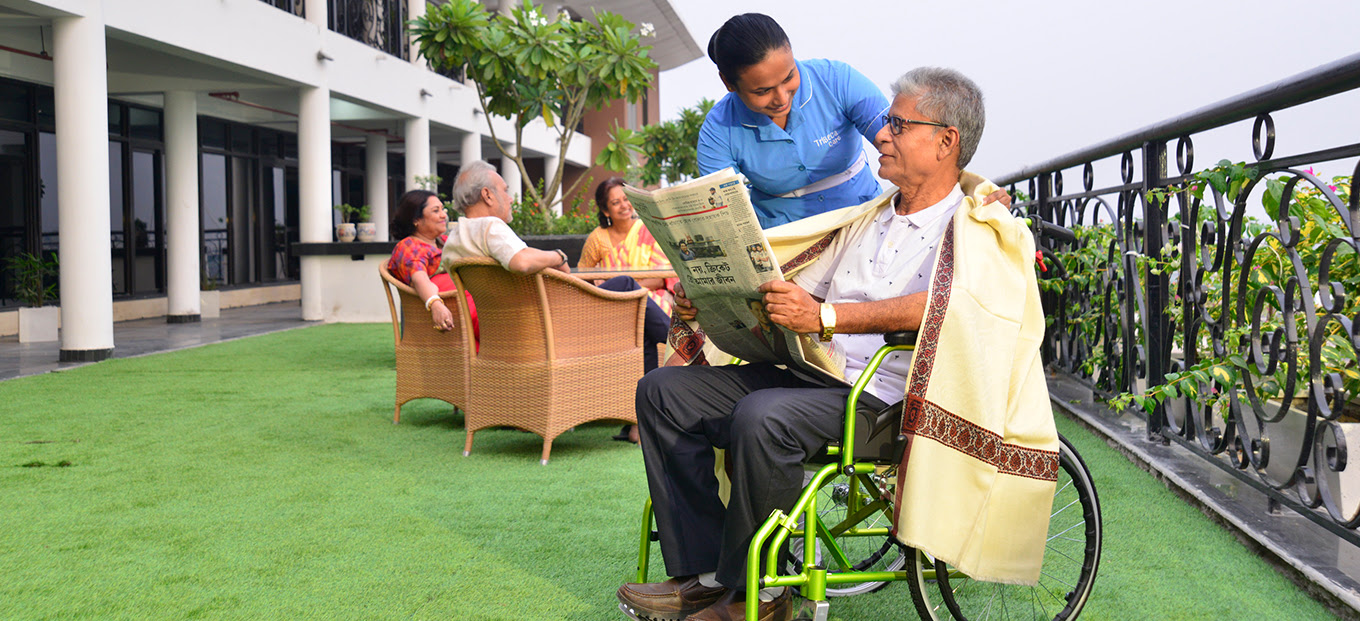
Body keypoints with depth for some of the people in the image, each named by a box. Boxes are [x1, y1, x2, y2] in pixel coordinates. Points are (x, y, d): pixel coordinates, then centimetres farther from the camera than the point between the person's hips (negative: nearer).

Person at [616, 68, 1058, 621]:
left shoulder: (978, 228, 0)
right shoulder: (870, 218, 23)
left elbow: (944, 305, -22)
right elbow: (792, 291, 21)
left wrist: (825, 317, -32)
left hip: (887, 395, -8)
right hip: (817, 376, 8)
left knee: (763, 417, -36)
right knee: (663, 391, -6)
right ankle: (701, 574, -8)